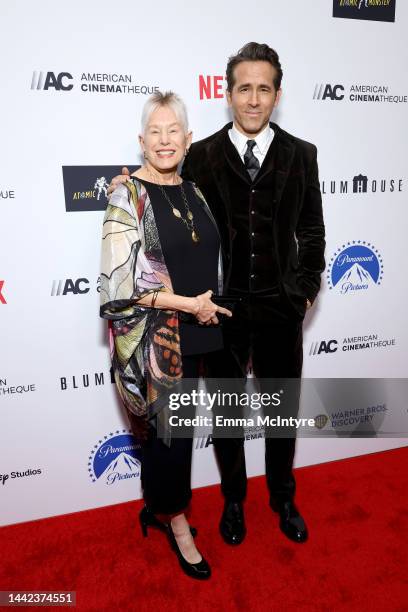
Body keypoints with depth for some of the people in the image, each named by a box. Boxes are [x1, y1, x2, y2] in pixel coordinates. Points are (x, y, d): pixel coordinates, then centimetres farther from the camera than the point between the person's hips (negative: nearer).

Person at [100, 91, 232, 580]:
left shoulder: (192, 192, 9)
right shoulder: (128, 196, -10)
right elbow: (121, 280, -17)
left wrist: (206, 308, 6)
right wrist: (191, 304, -15)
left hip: (194, 333, 6)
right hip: (151, 336, -6)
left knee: (172, 426, 18)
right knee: (170, 427, 7)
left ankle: (158, 506, 42)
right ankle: (175, 519, 34)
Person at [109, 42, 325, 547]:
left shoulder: (300, 154, 3)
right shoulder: (201, 156, -2)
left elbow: (311, 231, 5)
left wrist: (305, 291, -1)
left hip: (280, 309, 2)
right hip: (220, 308, -1)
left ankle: (282, 498, 43)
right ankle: (233, 500, 41)